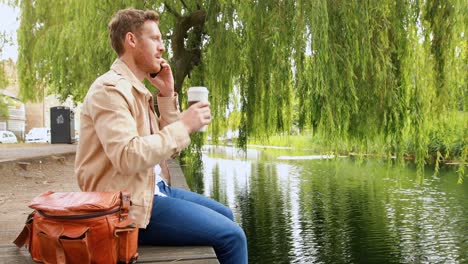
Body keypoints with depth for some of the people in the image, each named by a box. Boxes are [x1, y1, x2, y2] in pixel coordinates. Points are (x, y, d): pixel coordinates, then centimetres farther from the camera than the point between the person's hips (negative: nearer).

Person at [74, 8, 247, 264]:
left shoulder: (135, 89, 14)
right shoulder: (110, 89, -16)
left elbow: (168, 146, 14)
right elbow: (128, 157, -30)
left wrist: (167, 95, 5)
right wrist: (183, 125, -22)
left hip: (152, 189, 10)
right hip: (128, 206, -10)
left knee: (224, 215, 19)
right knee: (231, 235, -12)